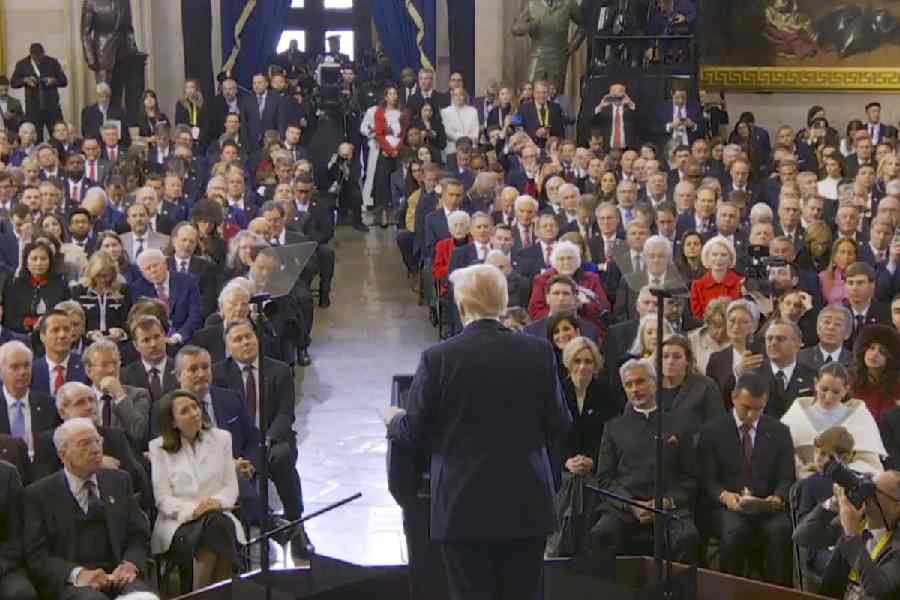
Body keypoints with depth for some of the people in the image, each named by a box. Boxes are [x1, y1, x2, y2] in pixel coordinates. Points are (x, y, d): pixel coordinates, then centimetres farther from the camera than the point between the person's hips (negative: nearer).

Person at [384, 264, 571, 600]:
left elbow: (415, 433, -3)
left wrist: (393, 420, 20)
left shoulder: (438, 358, -11)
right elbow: (559, 427, 2)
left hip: (465, 509, -2)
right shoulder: (539, 352, -5)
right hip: (527, 507, 2)